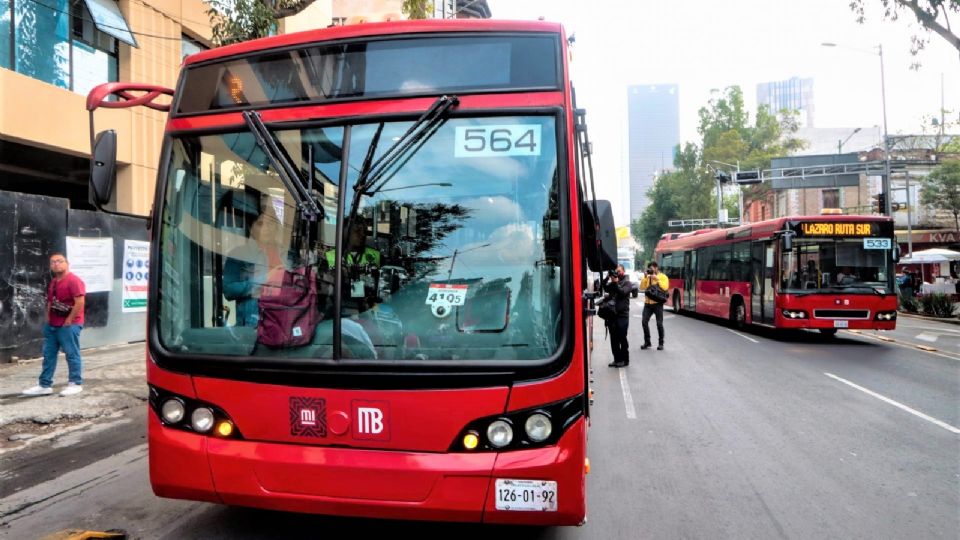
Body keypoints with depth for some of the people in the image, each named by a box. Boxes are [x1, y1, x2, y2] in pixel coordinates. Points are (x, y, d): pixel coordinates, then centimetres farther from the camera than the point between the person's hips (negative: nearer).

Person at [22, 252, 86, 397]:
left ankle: (76, 384, 6)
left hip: (68, 325, -9)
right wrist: (48, 318, 11)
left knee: (72, 354, -2)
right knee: (48, 355, 11)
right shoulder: (53, 282, 15)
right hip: (52, 325, 9)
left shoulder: (74, 280, -14)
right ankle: (45, 385, 18)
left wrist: (69, 321, -18)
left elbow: (79, 302, -21)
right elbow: (50, 302, 23)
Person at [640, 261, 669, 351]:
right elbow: (642, 287, 3)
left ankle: (661, 343, 10)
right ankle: (647, 342, 10)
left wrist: (657, 279, -19)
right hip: (648, 302, 4)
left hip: (657, 303, -4)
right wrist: (645, 277, -6)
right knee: (644, 321, -1)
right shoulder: (647, 277, 12)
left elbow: (665, 287, -16)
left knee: (659, 323, -2)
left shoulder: (663, 276, -1)